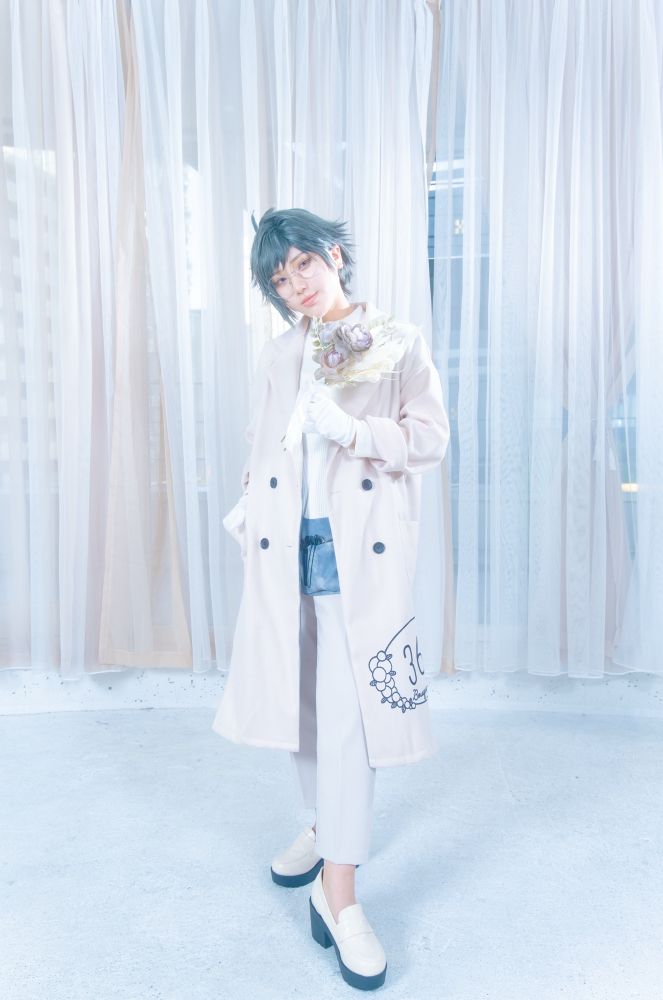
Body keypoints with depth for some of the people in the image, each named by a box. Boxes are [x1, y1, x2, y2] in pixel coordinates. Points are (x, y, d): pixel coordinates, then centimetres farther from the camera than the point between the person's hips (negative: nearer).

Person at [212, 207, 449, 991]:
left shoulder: (397, 341, 4)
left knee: (349, 709, -8)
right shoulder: (278, 355, 16)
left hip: (362, 550, -4)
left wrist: (356, 433, -18)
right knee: (298, 698, 12)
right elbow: (261, 444, 18)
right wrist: (247, 508, 3)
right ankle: (323, 826, 35)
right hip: (285, 547, 4)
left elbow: (431, 435, -2)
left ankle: (338, 893, 2)